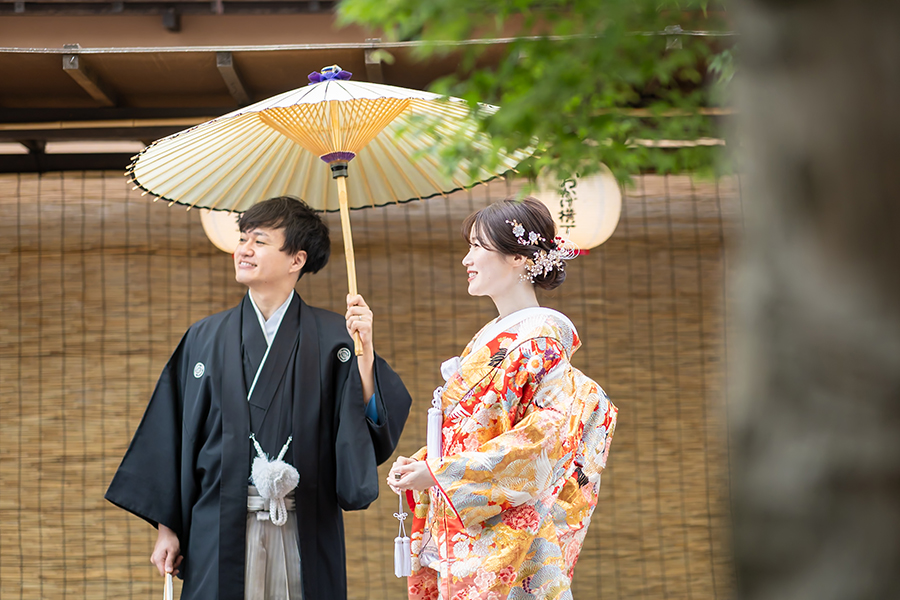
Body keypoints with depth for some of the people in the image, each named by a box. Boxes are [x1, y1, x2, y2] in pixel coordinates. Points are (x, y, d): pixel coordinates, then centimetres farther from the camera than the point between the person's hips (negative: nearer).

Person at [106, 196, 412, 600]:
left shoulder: (330, 338, 3)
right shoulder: (205, 339, 8)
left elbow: (371, 421, -6)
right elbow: (174, 434, 8)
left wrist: (364, 351, -19)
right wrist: (167, 528, 5)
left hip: (305, 534, -1)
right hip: (220, 532, 1)